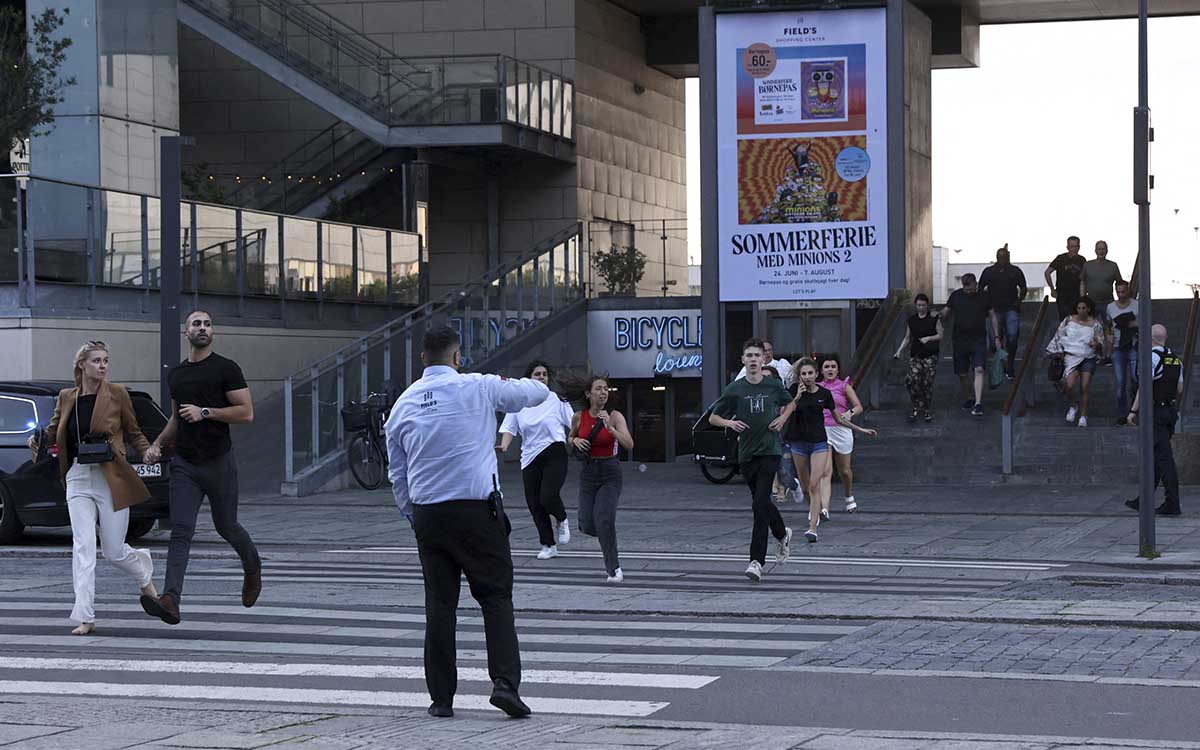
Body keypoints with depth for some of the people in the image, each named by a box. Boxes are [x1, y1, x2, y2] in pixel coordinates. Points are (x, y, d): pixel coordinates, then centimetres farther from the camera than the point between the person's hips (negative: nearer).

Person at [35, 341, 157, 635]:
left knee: (114, 551, 2)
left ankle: (145, 576, 36)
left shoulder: (117, 394, -1)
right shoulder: (66, 397, 7)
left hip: (111, 479, -2)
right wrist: (39, 439, -3)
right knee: (83, 547, -7)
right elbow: (54, 431, 18)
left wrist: (149, 452, -9)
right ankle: (85, 618, -6)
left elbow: (133, 433, 8)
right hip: (78, 478, 3)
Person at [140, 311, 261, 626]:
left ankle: (253, 568, 43)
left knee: (226, 527, 11)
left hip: (219, 463, -4)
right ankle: (170, 601, -24)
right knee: (180, 531, -10)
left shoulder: (226, 369, -4)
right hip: (184, 464, 4)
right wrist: (157, 444, 13)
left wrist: (205, 412, -16)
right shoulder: (176, 374, 14)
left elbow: (246, 412, -11)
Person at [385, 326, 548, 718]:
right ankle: (505, 682, -11)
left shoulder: (403, 403, 10)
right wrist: (510, 383, 32)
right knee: (496, 597, 3)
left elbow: (397, 474, 16)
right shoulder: (479, 387, -3)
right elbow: (537, 392, 11)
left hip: (426, 513, 4)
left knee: (439, 604, 8)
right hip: (476, 510, -4)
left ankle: (441, 697, 8)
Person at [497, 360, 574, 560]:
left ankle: (561, 520, 12)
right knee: (534, 504, 2)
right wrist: (504, 446, -13)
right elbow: (509, 428, 5)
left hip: (555, 454, -3)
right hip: (530, 458, 3)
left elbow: (574, 424, 3)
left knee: (548, 495, -22)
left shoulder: (557, 399, 1)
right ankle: (548, 546, 16)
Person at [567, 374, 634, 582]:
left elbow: (629, 445, -22)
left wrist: (610, 427, -34)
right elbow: (571, 438, 17)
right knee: (587, 526, 0)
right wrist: (576, 440, -6)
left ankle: (614, 569, -2)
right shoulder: (579, 417, -2)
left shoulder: (615, 416, -11)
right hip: (588, 473, 3)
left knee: (604, 521, -19)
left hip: (610, 473, -3)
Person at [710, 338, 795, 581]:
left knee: (759, 503, -14)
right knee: (762, 503, 14)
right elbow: (713, 417, 7)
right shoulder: (734, 389, 0)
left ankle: (757, 561, -13)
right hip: (746, 454, 2)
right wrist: (729, 423, -13)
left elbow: (790, 403, 23)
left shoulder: (774, 386, 1)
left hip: (770, 451, -2)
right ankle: (782, 534, 45)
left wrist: (782, 419, 3)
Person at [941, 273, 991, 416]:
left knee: (979, 370, -17)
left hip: (979, 340, -2)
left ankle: (978, 404, -21)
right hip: (960, 339, 2)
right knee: (962, 374, 8)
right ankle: (969, 399, 29)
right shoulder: (956, 295, 2)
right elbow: (945, 311, 10)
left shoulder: (983, 297, 0)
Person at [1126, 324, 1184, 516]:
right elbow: (1179, 389, 16)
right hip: (1171, 410, 8)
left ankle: (1172, 504, -11)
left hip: (1155, 412, -8)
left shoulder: (1152, 358, -13)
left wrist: (1134, 411, -14)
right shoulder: (1176, 359, 11)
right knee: (1155, 457, 14)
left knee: (1163, 457, -8)